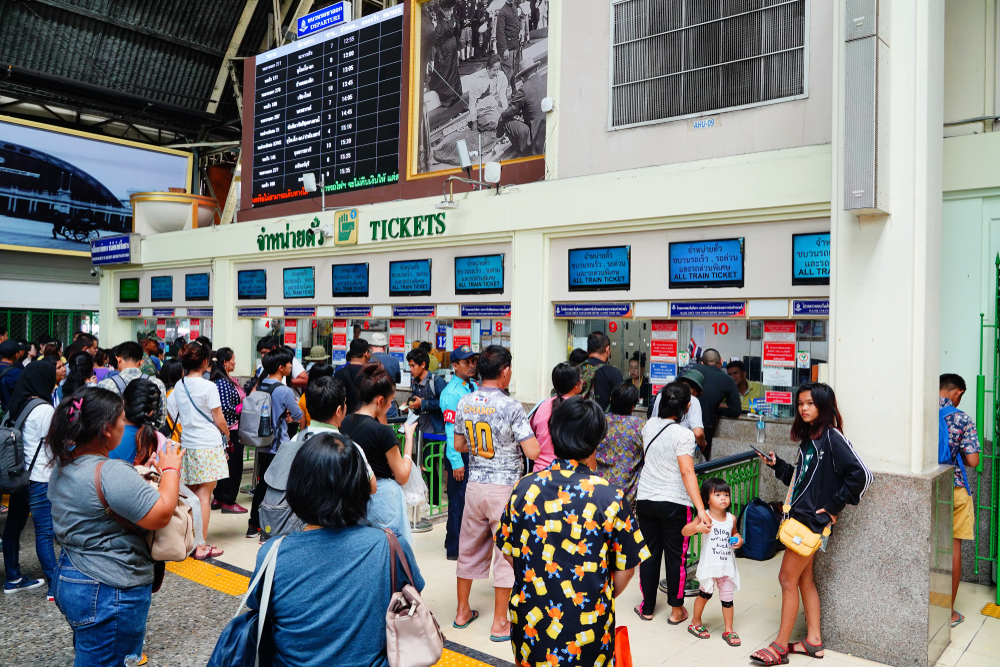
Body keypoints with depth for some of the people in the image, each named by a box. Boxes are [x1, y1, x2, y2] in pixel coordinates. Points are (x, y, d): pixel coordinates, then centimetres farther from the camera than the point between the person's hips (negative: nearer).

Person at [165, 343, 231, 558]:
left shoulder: (178, 386, 5)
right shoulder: (208, 387, -12)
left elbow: (170, 412, 10)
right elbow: (219, 420, -8)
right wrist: (227, 435, 9)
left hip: (187, 444, 6)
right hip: (208, 445, -6)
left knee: (190, 494, 14)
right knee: (204, 495, -2)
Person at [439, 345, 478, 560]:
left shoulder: (474, 386, 8)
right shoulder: (451, 392, -15)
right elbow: (451, 429, -18)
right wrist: (456, 462, -20)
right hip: (459, 452, -7)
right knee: (458, 500, 2)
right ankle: (454, 549, 14)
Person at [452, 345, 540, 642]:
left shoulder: (464, 403, 0)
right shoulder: (511, 406, -17)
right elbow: (533, 452, -17)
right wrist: (521, 438, 2)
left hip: (475, 485, 6)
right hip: (505, 487, -5)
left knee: (469, 549, 17)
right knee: (506, 553, 6)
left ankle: (463, 611, 31)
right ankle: (500, 623, 15)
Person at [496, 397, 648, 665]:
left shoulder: (524, 489, -9)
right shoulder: (610, 497, -17)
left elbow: (508, 553, 2)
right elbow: (626, 569, -7)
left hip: (531, 624, 2)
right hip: (587, 633, -2)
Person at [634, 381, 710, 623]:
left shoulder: (649, 426, 2)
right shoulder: (683, 435, -16)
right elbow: (687, 472, -23)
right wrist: (701, 510, -27)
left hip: (646, 499, 5)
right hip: (674, 503, -5)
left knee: (649, 553, 14)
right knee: (676, 556, 9)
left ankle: (647, 607, 25)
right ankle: (677, 610, 20)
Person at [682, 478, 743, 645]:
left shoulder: (731, 519, 1)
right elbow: (684, 531, -14)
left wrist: (739, 540, 0)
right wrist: (697, 528, -33)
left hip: (727, 566, 3)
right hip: (709, 566, -3)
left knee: (727, 597, 8)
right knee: (705, 594, 12)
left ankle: (728, 630, 23)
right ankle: (695, 622, 34)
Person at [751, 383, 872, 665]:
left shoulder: (831, 437, -15)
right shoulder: (808, 437, 12)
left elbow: (861, 475, -22)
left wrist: (834, 506, -17)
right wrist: (777, 464, 5)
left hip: (813, 520, -9)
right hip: (800, 516, 9)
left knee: (788, 578, -3)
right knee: (804, 578, 15)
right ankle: (813, 640, 26)